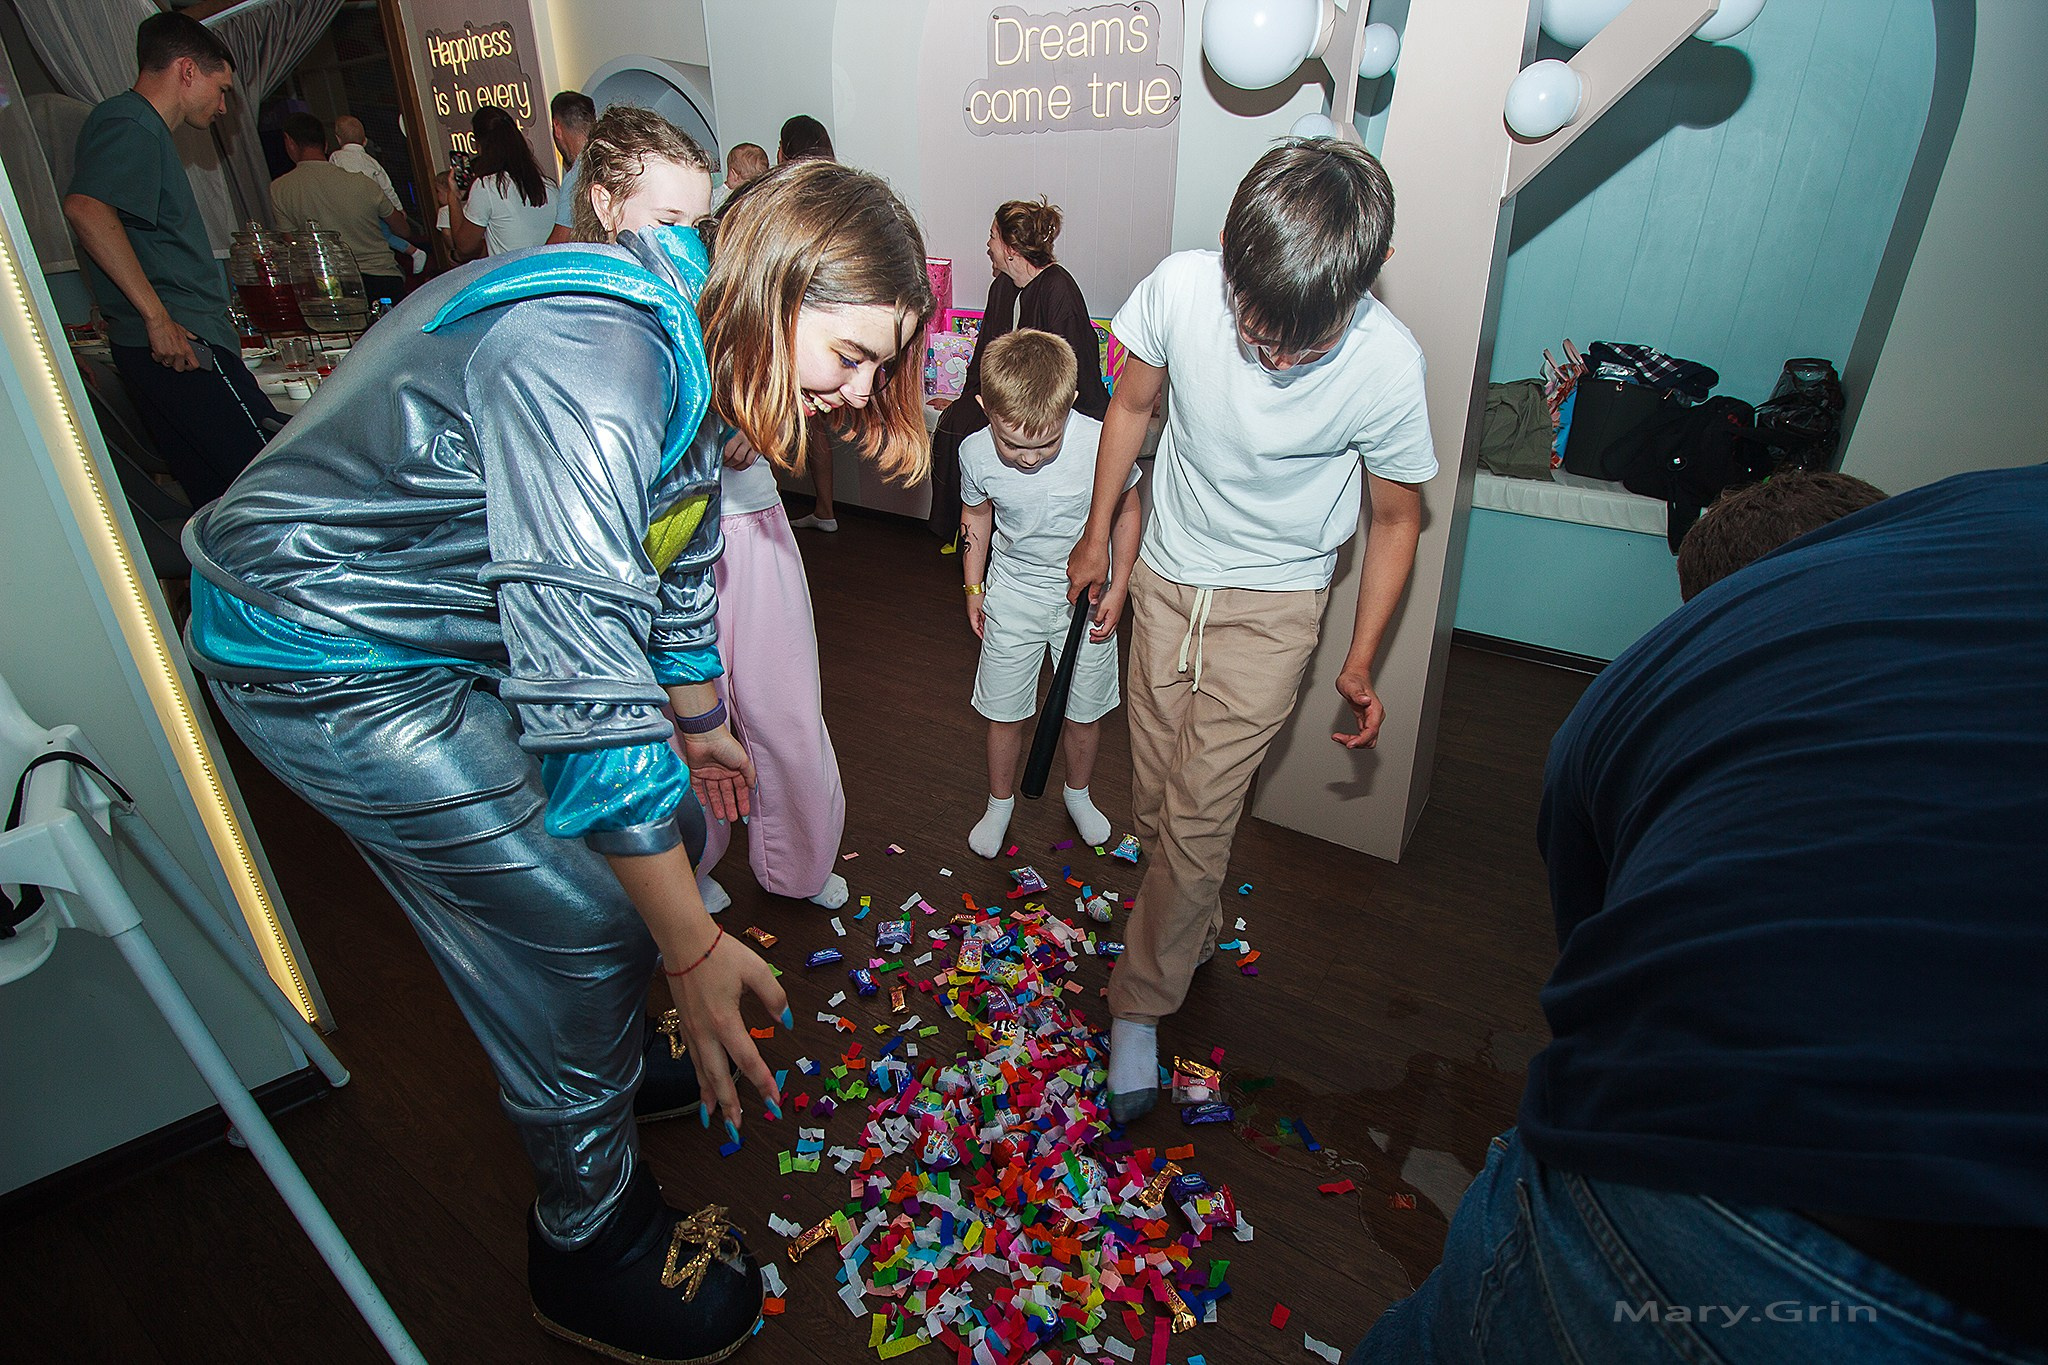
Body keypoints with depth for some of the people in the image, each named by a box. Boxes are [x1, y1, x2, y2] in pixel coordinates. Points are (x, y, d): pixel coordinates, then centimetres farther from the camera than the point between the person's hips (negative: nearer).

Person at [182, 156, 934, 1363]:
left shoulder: (693, 343, -2)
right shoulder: (588, 363, -33)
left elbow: (674, 551, 12)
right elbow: (584, 692, -36)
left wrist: (700, 723, 23)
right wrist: (693, 947, -28)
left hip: (479, 623, 9)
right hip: (331, 661, -9)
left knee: (668, 824, 12)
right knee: (575, 925, -5)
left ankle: (614, 1062, 38)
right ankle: (592, 1242, 20)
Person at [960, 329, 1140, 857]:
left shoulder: (1103, 444, -25)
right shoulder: (976, 454, -19)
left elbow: (1126, 511, -5)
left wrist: (1117, 589, -7)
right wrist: (973, 587, 11)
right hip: (1012, 598, 1)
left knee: (1084, 712, 14)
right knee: (1004, 712, 12)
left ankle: (1077, 792, 43)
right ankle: (1000, 800, 39)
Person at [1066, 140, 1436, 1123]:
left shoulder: (1387, 364, -23)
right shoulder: (1180, 287, -19)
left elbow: (1395, 517, -6)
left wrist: (1360, 664, -2)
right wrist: (1097, 535, 10)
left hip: (1273, 604, -3)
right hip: (1166, 576, 3)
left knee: (1198, 816, -3)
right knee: (1155, 800, 12)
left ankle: (1140, 1004, 18)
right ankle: (1196, 932, 40)